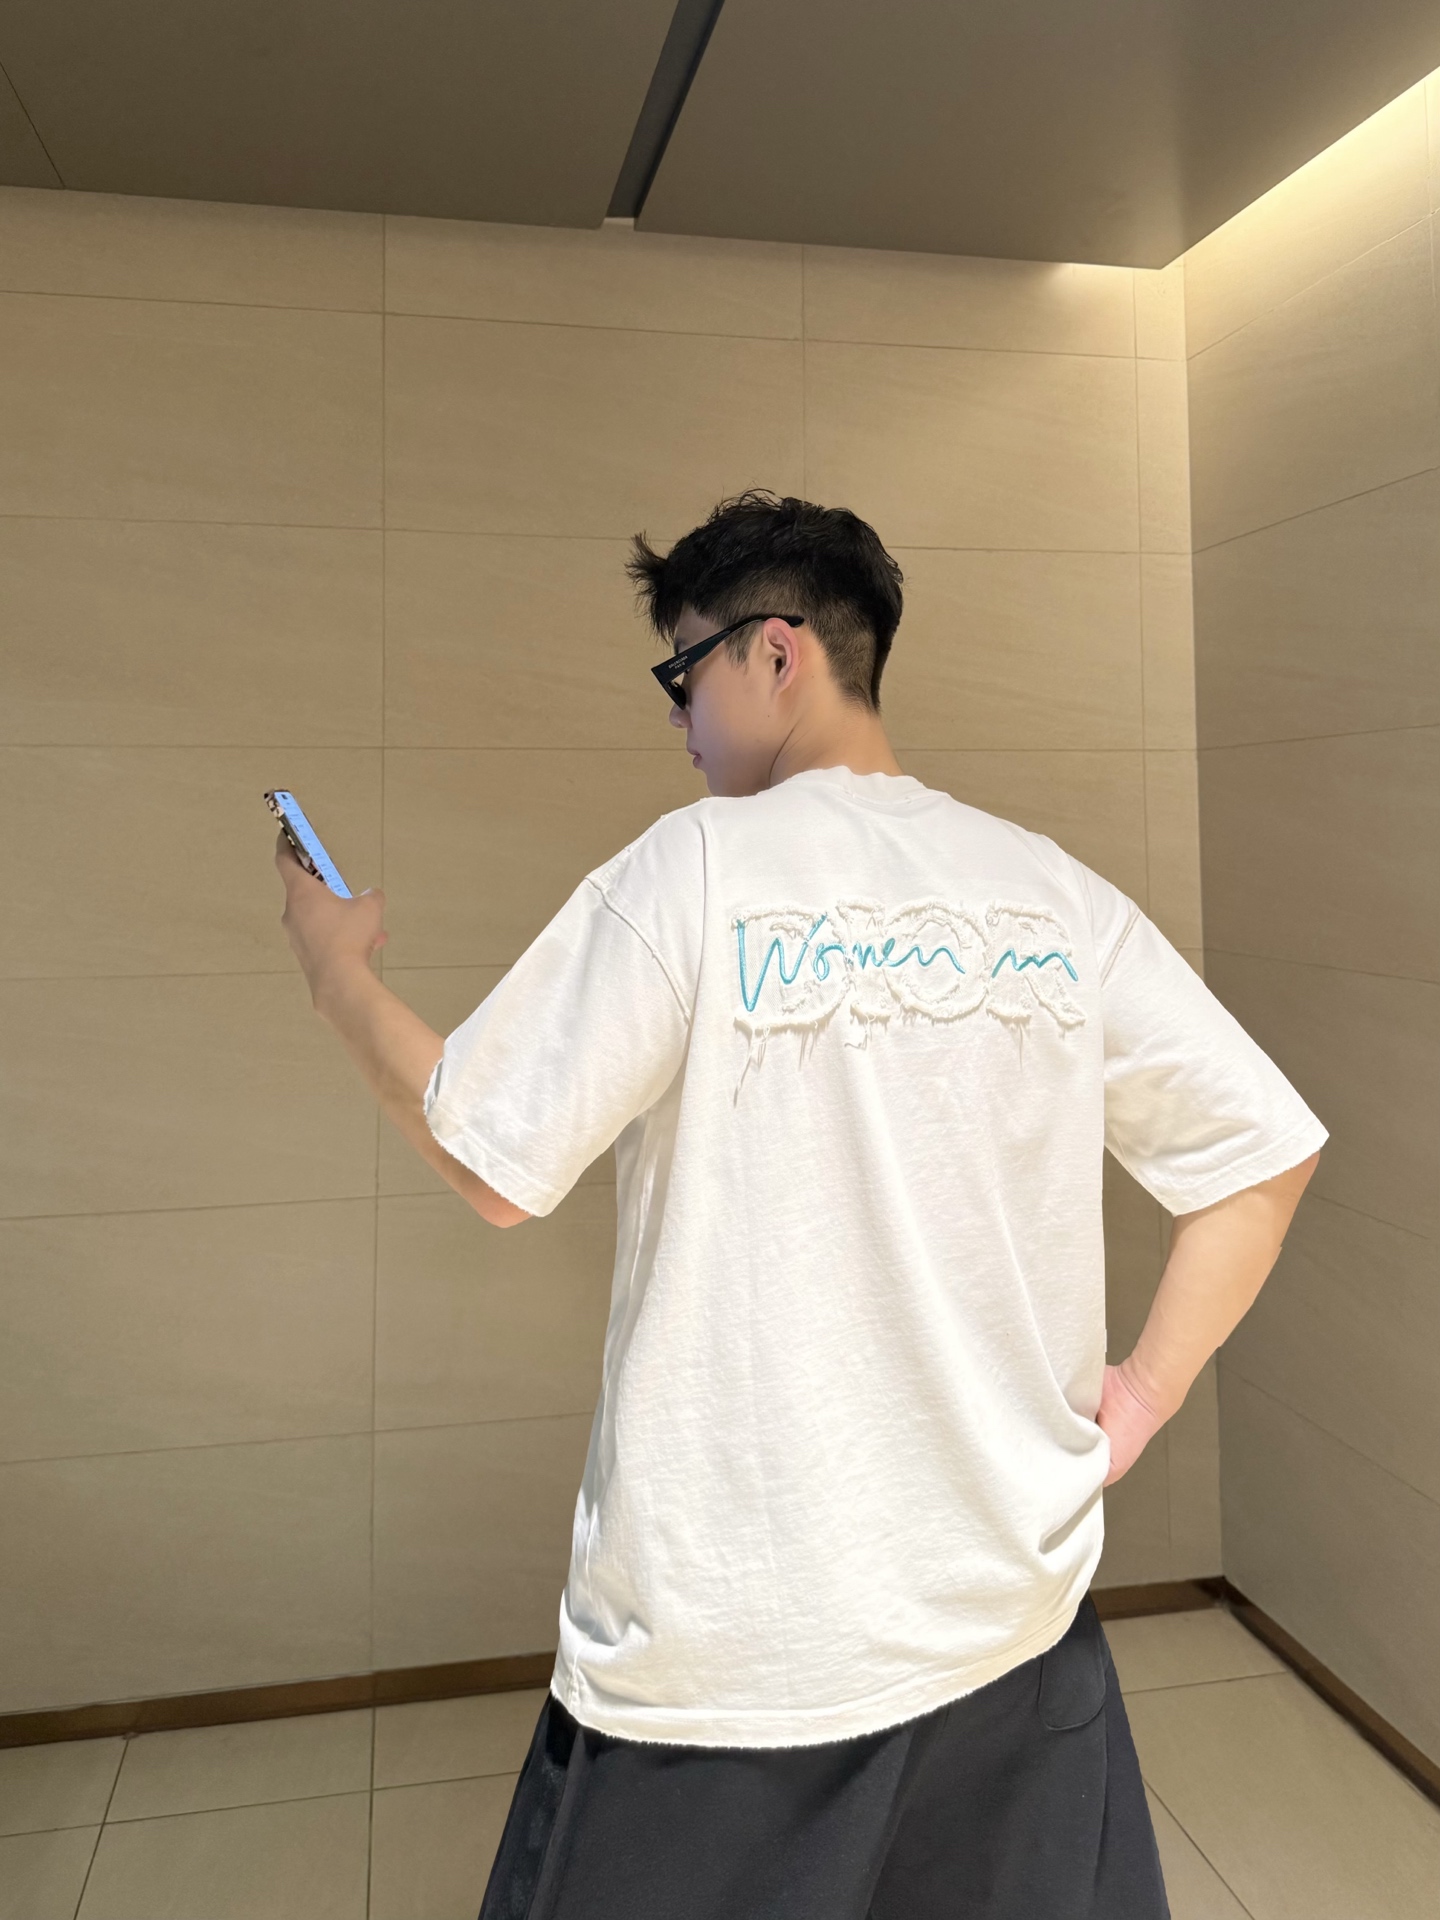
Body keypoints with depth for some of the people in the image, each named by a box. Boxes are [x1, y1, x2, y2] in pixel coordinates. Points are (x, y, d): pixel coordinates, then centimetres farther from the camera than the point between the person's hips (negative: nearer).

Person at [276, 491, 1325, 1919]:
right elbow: (1265, 1153, 3)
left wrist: (335, 966, 7)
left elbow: (491, 1170, -8)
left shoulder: (693, 868, -13)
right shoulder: (1060, 894, -1)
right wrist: (1133, 1407, 7)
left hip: (729, 1649, -3)